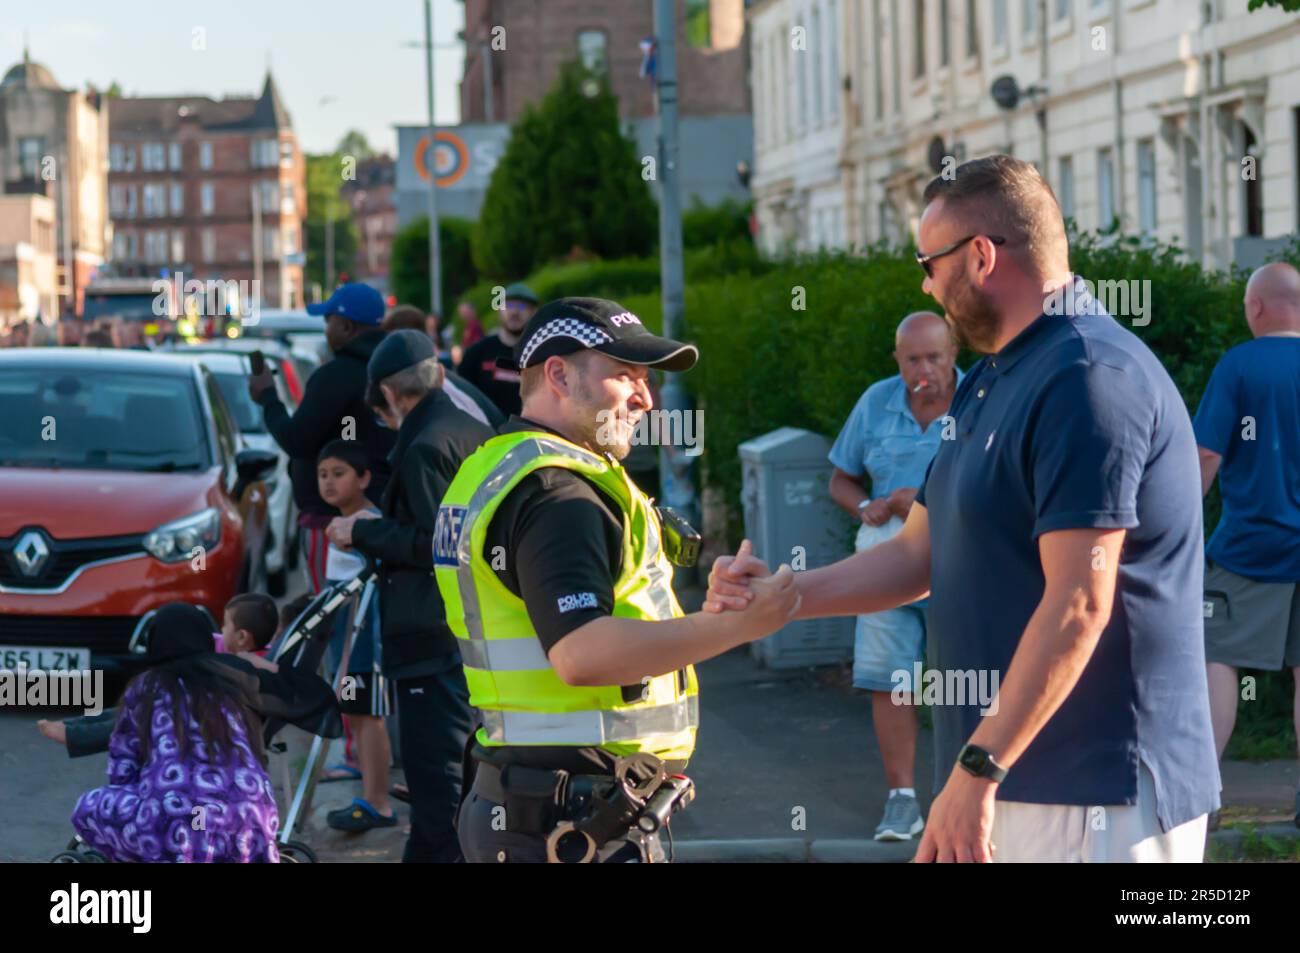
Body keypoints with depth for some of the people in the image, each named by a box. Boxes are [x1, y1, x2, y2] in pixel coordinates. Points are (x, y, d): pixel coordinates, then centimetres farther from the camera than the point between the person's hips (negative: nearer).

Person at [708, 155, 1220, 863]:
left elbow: (1079, 602, -23)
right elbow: (920, 555, 22)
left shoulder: (1088, 376, -17)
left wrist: (978, 767, -24)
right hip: (1019, 784, 10)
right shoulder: (991, 381, 18)